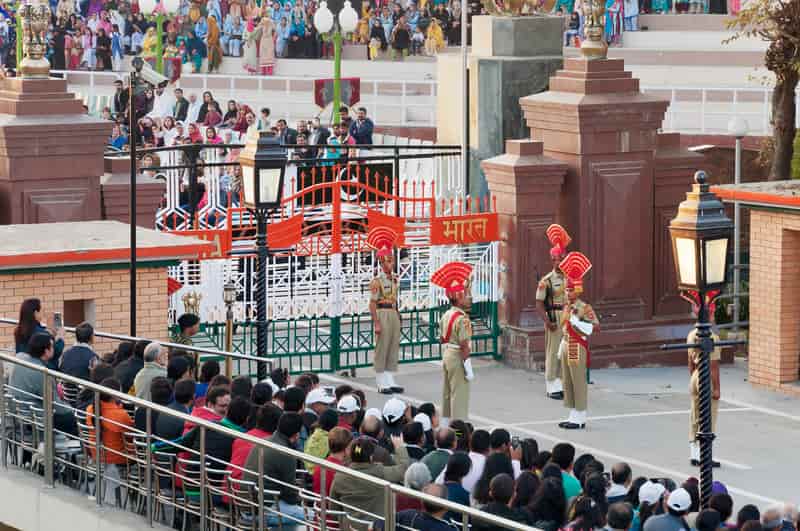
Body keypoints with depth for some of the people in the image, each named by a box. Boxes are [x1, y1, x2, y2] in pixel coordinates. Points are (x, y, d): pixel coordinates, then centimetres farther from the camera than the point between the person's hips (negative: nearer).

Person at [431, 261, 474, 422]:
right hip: (458, 358, -9)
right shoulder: (462, 319, -20)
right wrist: (468, 368, -18)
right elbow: (464, 346, -21)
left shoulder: (445, 316, 7)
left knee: (447, 394, 16)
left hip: (447, 354, 9)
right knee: (459, 395, -5)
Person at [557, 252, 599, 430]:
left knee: (579, 382, -4)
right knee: (567, 382, 11)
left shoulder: (584, 308, -11)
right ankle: (573, 415, 19)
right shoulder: (566, 308, 13)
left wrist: (578, 322, -26)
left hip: (578, 348, -8)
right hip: (566, 347, 8)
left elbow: (596, 325, -20)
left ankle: (580, 417, 0)